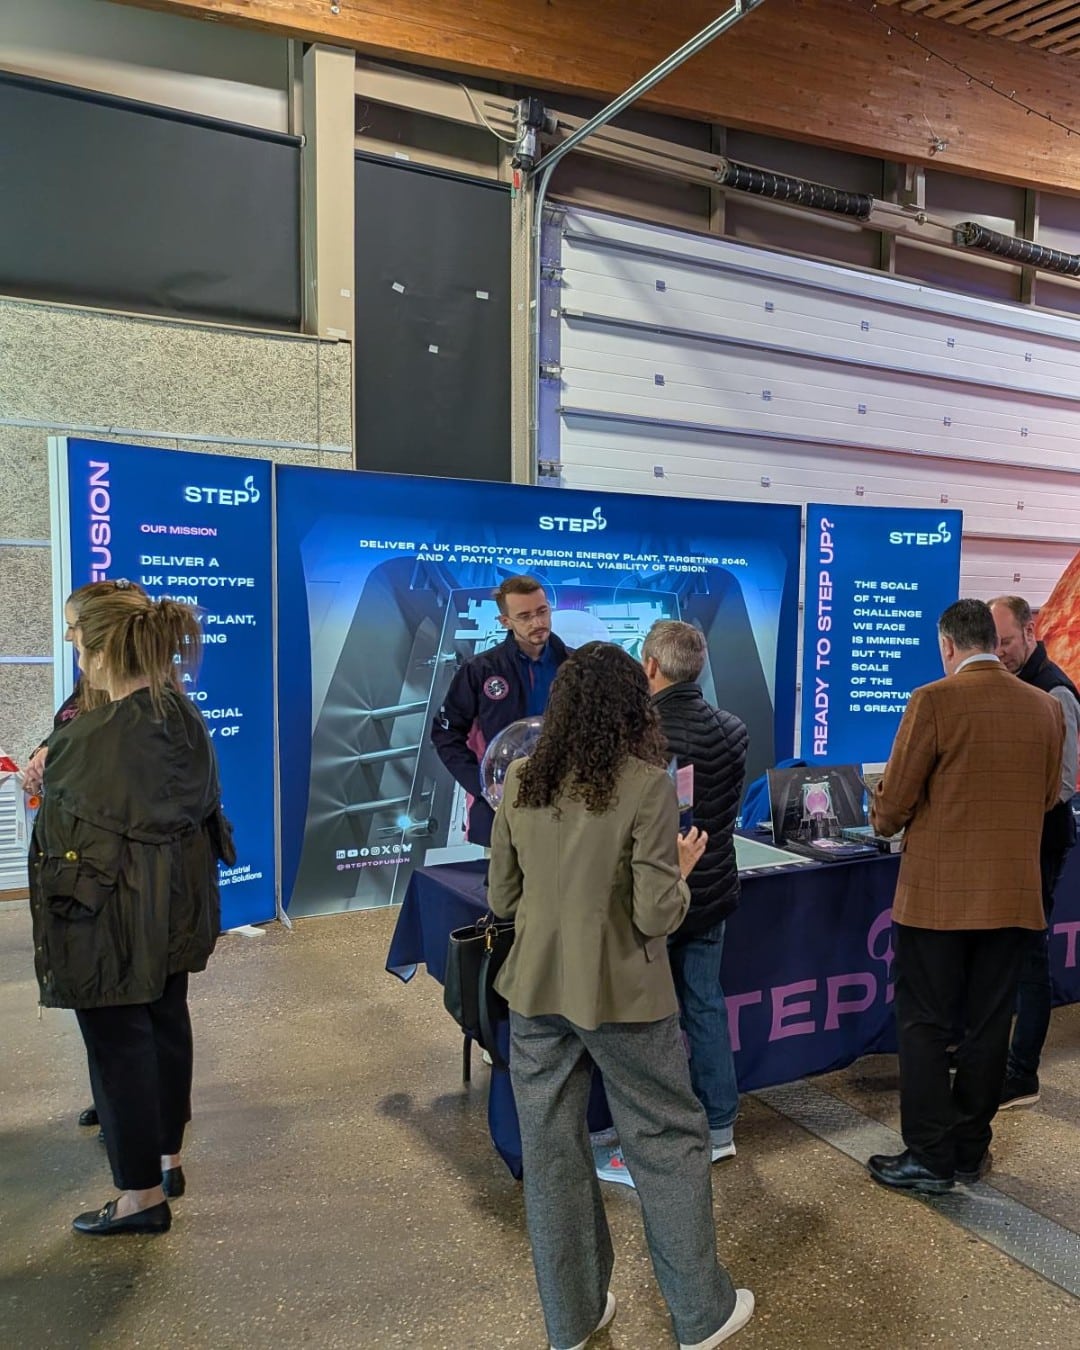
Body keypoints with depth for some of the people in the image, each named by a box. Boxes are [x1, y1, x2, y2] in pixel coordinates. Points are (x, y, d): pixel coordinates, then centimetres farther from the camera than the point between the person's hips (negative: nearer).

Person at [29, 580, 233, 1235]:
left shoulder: (86, 741, -23)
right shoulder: (187, 718, -2)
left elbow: (65, 843, -15)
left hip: (110, 917, -7)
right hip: (177, 905, 8)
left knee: (118, 1041, 7)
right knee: (166, 1021, 20)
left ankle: (141, 1194, 22)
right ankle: (166, 1155, 40)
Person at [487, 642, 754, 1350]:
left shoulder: (520, 781, -3)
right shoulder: (647, 785, -16)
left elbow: (503, 899, 4)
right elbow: (657, 915, -16)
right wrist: (681, 868, 2)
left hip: (537, 991, 4)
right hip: (620, 995, -4)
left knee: (551, 1151, 16)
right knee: (670, 1142, 15)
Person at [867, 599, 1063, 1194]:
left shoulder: (934, 701, -15)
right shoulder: (1046, 707, 2)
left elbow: (892, 804, -12)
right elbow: (1047, 797, 12)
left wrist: (885, 821, 10)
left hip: (937, 892, -5)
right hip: (1012, 894, 5)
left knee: (924, 1025, 7)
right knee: (988, 1025, 15)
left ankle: (929, 1158, 14)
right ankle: (970, 1149, 26)